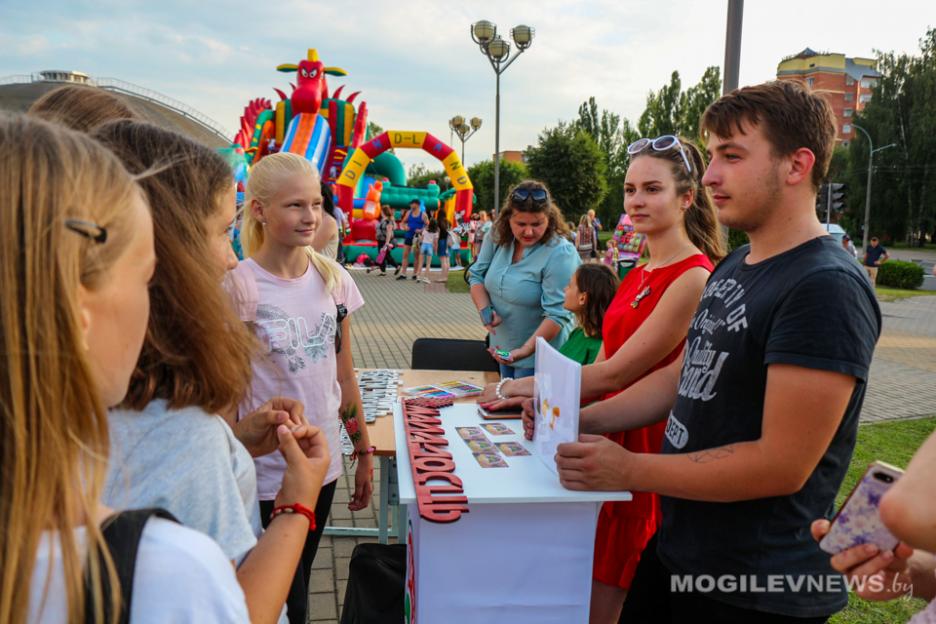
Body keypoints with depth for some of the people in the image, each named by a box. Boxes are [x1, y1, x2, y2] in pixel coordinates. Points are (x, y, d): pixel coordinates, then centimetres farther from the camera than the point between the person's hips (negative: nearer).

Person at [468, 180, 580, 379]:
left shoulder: (560, 254, -24)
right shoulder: (497, 237, -6)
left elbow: (557, 314, -26)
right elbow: (476, 275, 5)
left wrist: (525, 350, -35)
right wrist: (484, 309, -13)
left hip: (538, 356, -6)